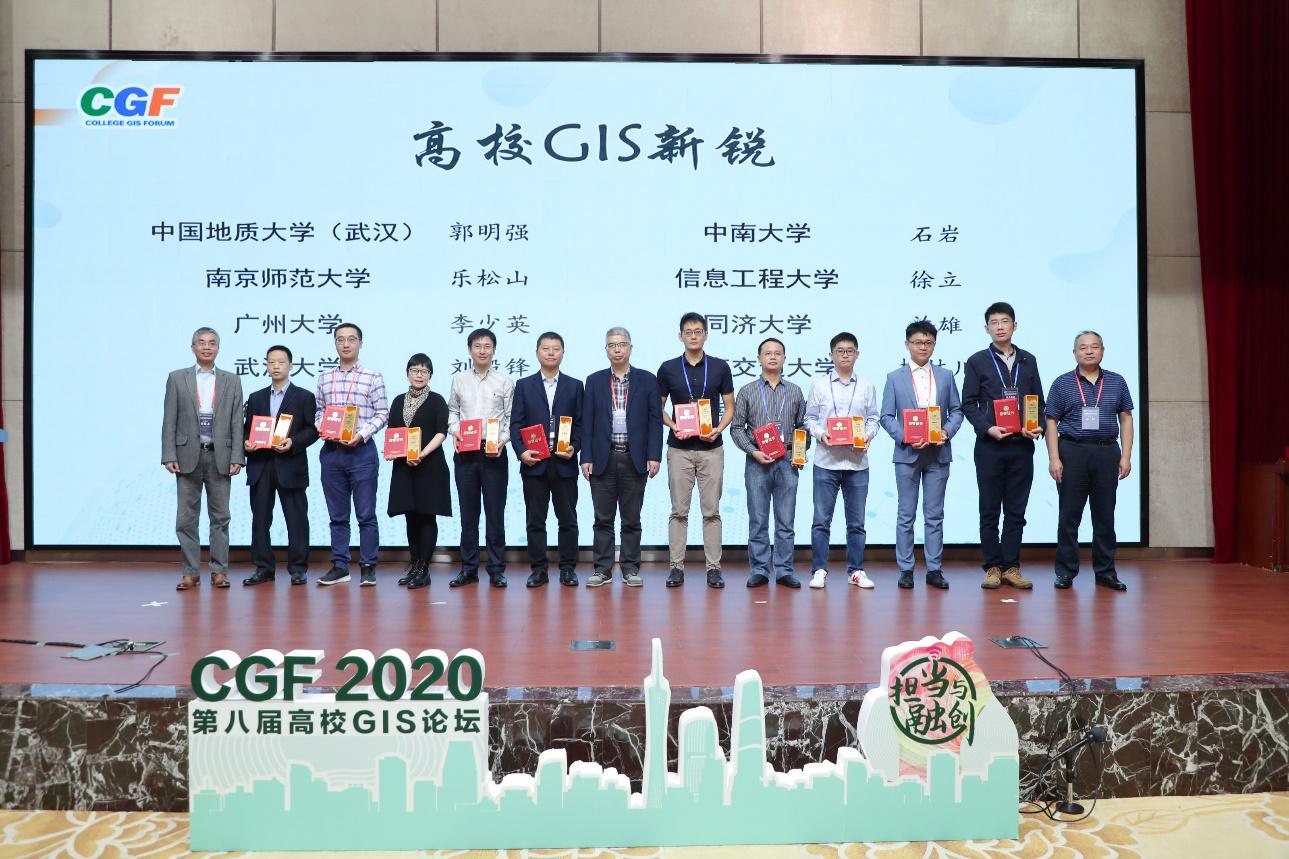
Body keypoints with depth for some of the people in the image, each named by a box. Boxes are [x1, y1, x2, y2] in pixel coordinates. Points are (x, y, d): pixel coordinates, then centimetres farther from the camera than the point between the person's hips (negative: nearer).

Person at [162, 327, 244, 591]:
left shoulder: (232, 381, 8)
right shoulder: (177, 379, 7)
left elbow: (237, 423, 4)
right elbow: (169, 421, 3)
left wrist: (237, 458, -4)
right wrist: (169, 456, -6)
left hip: (220, 457, 0)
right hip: (188, 456, 0)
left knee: (220, 517, 3)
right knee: (187, 518, 2)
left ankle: (219, 571, 10)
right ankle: (191, 573, 9)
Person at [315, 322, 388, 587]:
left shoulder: (373, 377, 1)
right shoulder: (324, 378, 11)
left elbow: (382, 413, -1)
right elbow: (319, 411, 14)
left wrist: (362, 434, -14)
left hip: (361, 450, -3)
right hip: (331, 451, 3)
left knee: (366, 514, -1)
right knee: (337, 514, 9)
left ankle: (368, 568, 6)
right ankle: (339, 567, 16)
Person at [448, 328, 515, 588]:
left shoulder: (504, 382, 2)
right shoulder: (459, 380, 8)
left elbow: (511, 418, 2)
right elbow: (452, 410, 15)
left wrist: (502, 440, -13)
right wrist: (454, 429, -4)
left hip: (494, 453, -2)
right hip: (464, 453, 2)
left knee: (495, 513, 2)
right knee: (468, 513, 8)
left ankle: (496, 569, 9)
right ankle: (468, 568, 15)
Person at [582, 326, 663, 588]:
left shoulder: (647, 380, 5)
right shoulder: (594, 381, 8)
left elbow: (655, 420, 1)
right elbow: (587, 422, 5)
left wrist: (654, 456, -7)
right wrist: (586, 458, -3)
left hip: (635, 459, -1)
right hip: (603, 459, 1)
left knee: (631, 519, 6)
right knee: (603, 518, 4)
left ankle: (630, 569, 13)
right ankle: (602, 569, 11)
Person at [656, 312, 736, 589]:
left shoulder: (720, 367, 2)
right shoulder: (668, 368, 2)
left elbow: (729, 407, 6)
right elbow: (658, 408, 8)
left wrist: (718, 429, -12)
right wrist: (674, 426, -10)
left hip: (711, 448, 0)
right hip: (679, 449, 0)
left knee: (711, 511, 2)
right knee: (679, 511, 3)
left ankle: (713, 568, 8)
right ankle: (677, 567, 9)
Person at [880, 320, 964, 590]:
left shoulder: (946, 376, 10)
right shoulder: (894, 378, 4)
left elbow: (957, 411, 10)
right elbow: (886, 417, 1)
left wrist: (947, 431, -9)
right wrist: (904, 437, -14)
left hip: (938, 454, 2)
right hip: (907, 454, -1)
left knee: (935, 515, 5)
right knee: (906, 515, 3)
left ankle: (934, 569, 11)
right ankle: (906, 570, 9)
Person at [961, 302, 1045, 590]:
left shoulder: (1028, 361, 13)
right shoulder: (977, 361, 4)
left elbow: (1038, 401, 13)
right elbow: (968, 403, 0)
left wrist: (1038, 427, -6)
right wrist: (988, 428, -14)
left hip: (1022, 446, 2)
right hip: (990, 446, -2)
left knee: (1016, 511, 5)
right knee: (990, 511, 2)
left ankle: (1011, 568, 12)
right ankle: (993, 567, 9)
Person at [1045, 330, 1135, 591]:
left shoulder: (1117, 382, 9)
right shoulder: (1062, 384, 3)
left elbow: (1126, 419, 10)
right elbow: (1052, 422, 1)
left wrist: (1126, 455, 1)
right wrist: (1053, 458, -7)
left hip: (1107, 452, 2)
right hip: (1072, 452, -2)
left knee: (1105, 515, 7)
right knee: (1069, 515, 1)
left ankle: (1105, 572, 15)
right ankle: (1066, 572, 8)